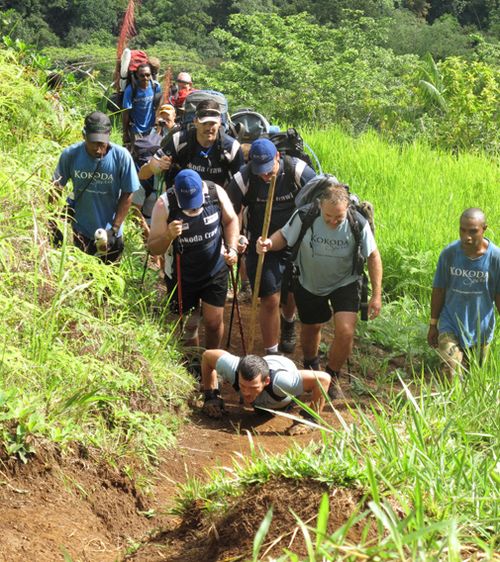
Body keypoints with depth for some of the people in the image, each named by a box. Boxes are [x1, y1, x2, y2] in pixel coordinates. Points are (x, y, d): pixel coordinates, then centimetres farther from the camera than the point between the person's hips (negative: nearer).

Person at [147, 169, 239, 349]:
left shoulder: (216, 193, -19)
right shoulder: (164, 205, -24)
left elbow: (231, 220, 2)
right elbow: (153, 249, -17)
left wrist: (232, 248, -12)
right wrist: (168, 236, -37)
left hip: (215, 271, 1)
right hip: (181, 276, -1)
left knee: (214, 322, 4)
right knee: (187, 325, 13)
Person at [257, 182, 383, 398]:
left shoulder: (358, 224, -25)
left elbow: (373, 256, -12)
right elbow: (284, 236, -11)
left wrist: (376, 294, -11)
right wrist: (269, 243, -35)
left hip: (345, 283, -1)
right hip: (309, 283, 1)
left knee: (345, 332, -16)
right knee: (310, 328, 20)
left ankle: (332, 377, 12)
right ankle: (310, 367, 53)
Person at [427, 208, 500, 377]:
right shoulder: (449, 253, -11)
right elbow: (439, 289, 0)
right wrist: (433, 324, 5)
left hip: (480, 329, 0)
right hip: (450, 325, 0)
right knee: (451, 373, -15)